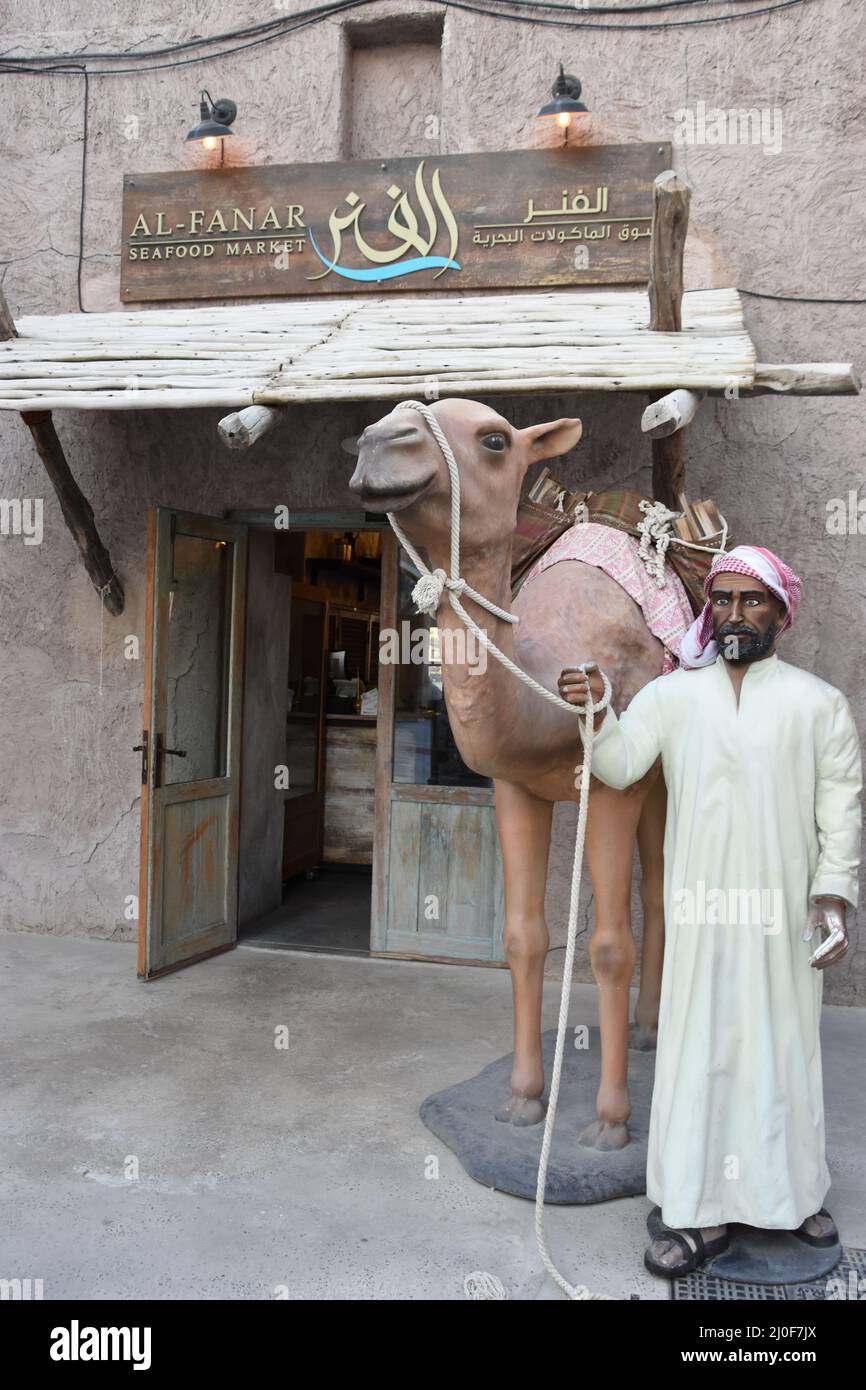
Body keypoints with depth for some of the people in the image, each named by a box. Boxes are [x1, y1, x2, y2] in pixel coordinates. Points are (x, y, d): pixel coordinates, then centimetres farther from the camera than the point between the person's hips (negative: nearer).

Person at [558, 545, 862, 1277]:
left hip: (784, 913, 0)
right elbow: (619, 765, -7)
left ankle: (794, 1190, 32)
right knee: (699, 1046, 4)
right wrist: (596, 715, -26)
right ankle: (701, 1211, 15)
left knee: (784, 1046, 13)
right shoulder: (672, 694, 4)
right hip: (698, 912, 0)